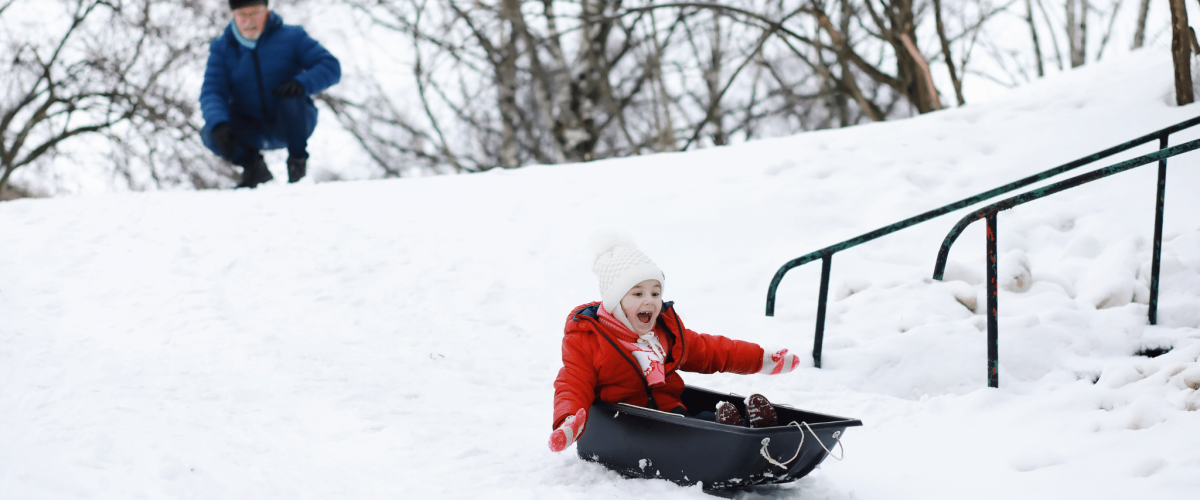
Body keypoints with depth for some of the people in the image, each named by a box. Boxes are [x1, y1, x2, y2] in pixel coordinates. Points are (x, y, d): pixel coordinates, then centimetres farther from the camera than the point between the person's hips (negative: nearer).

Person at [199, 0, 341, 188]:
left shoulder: (291, 37, -7)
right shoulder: (222, 48, -2)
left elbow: (331, 67, -13)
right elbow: (212, 92, -13)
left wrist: (303, 83, -34)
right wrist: (218, 124, -34)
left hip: (293, 124, -2)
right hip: (251, 129, 2)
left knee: (291, 100, -34)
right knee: (210, 134, -24)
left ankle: (297, 164, -11)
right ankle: (254, 167, 6)